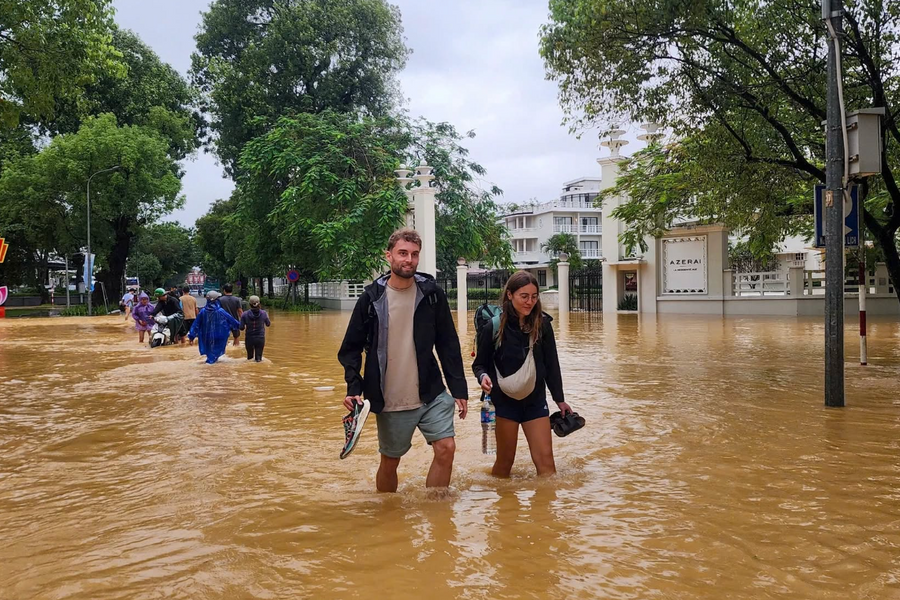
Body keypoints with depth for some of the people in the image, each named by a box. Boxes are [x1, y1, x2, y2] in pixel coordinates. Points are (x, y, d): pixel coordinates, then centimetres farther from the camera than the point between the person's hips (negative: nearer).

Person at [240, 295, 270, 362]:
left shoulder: (245, 315, -9)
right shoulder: (263, 313, -7)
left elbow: (242, 328, -7)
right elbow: (268, 324, 9)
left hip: (249, 339, 0)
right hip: (260, 339, 0)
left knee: (249, 357, 15)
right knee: (258, 356, 5)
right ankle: (258, 359, -22)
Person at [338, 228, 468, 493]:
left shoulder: (432, 293, -1)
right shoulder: (371, 298, -4)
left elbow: (448, 344, 3)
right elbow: (351, 348, 1)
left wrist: (459, 389, 0)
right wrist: (354, 388, -12)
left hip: (431, 394, 1)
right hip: (390, 401, -1)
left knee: (446, 449, -10)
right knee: (389, 462, 11)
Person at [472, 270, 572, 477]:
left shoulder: (542, 324, -5)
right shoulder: (494, 327, -11)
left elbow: (551, 364, 4)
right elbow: (480, 363, -2)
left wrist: (560, 399, 8)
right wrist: (483, 376, -24)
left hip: (536, 400, 2)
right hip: (506, 401, -2)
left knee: (545, 460, -1)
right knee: (505, 461, 9)